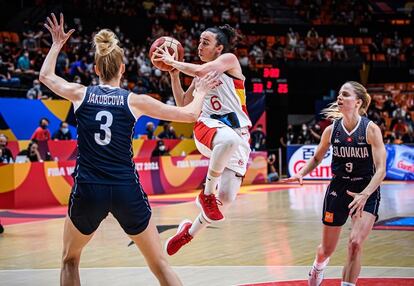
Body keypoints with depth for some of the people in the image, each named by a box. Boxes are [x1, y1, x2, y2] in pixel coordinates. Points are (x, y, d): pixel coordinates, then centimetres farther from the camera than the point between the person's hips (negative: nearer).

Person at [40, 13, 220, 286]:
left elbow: (46, 75, 26)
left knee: (70, 260, 25)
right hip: (126, 190, -1)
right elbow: (190, 114, 8)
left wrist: (57, 44, 40)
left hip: (88, 191, 1)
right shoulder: (135, 100, 1)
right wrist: (201, 91, 27)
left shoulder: (80, 94, 5)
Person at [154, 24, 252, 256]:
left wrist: (173, 62, -4)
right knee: (229, 139, -41)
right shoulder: (203, 73, 19)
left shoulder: (229, 60, 2)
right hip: (209, 126, 2)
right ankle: (206, 193, -24)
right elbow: (183, 104, 22)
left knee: (226, 198, -9)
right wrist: (174, 73, 15)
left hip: (238, 134, -2)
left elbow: (200, 70, -16)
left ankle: (190, 231, 16)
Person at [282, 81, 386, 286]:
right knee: (327, 249, 13)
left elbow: (381, 169, -19)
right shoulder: (331, 130, -4)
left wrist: (364, 195, -33)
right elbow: (317, 158, 12)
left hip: (367, 192, -3)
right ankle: (318, 268, 49)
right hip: (338, 190, 3)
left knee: (355, 243, -22)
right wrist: (301, 173, -8)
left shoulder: (370, 129, -15)